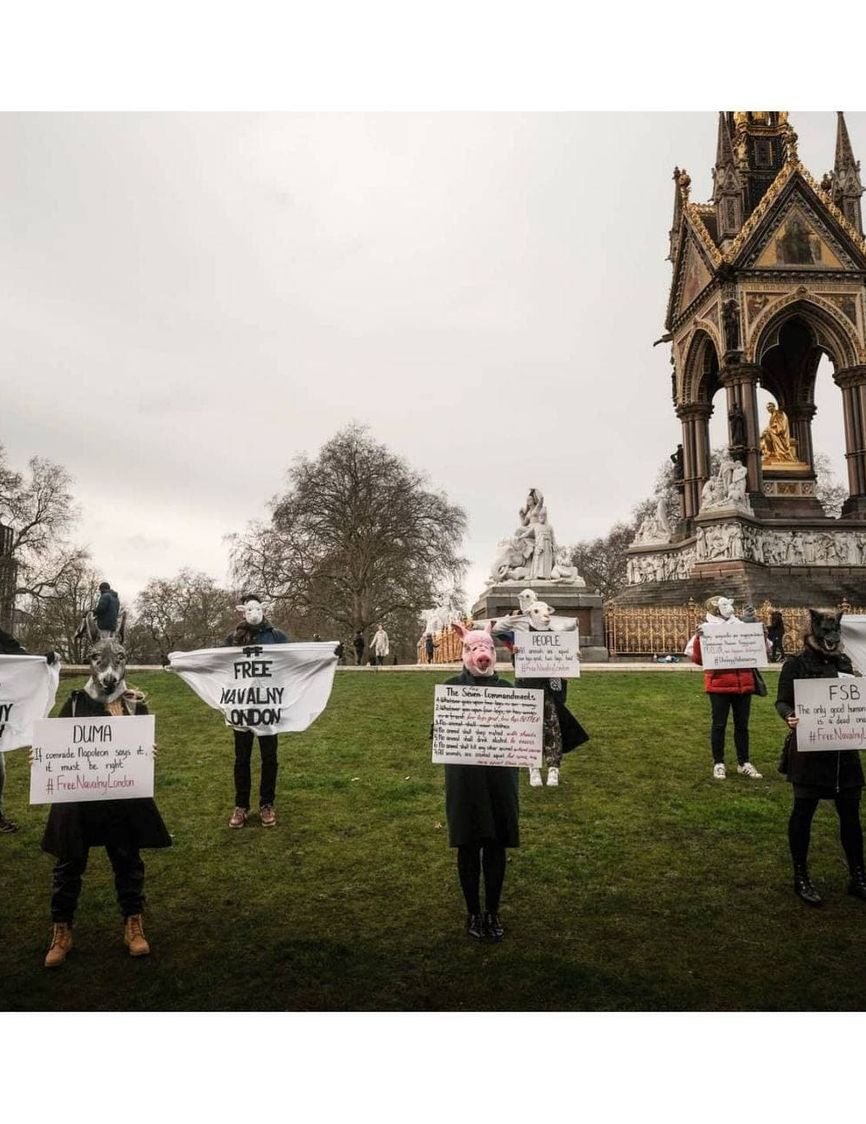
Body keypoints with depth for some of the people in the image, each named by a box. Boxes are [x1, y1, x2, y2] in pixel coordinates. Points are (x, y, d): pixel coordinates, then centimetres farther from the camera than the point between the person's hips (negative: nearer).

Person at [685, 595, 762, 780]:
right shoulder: (707, 629, -3)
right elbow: (696, 658, -7)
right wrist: (698, 638, -22)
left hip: (744, 684, 4)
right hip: (719, 685, -4)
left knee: (742, 725, 11)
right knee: (719, 724, 3)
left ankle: (744, 763, 21)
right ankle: (718, 764, 11)